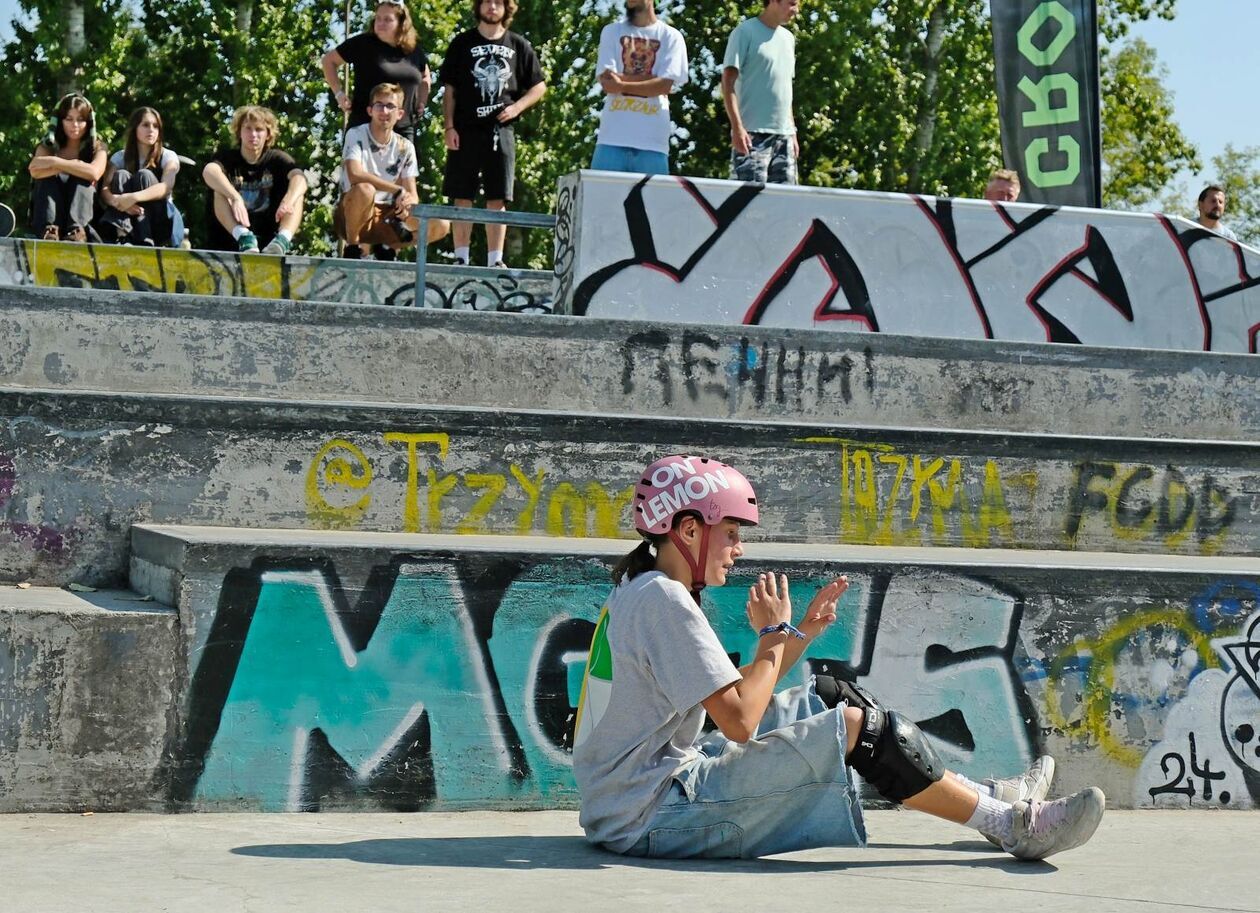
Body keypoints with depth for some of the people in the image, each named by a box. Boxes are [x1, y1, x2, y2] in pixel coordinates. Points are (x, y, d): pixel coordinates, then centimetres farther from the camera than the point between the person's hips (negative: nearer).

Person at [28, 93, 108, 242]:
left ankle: (77, 231, -43)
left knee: (83, 177, -23)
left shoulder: (97, 148, 5)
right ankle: (49, 230, -42)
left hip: (82, 217, -1)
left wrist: (55, 162, -18)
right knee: (48, 176, -22)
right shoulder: (48, 147, 6)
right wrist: (72, 166, -21)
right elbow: (35, 172, -17)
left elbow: (94, 173, -19)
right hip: (46, 216, 1)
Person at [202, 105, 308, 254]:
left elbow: (299, 178, -16)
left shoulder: (277, 159, 7)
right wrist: (236, 198, -42)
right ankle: (244, 238, -42)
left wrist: (288, 202, -39)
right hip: (231, 236, -1)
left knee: (297, 192, -14)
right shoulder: (227, 157, 2)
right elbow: (209, 171, -23)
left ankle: (283, 239, -40)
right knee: (220, 188, -20)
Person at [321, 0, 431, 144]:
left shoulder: (414, 51, 7)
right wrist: (339, 93, -3)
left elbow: (425, 77, 28)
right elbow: (328, 61, 4)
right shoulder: (363, 43, -5)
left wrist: (421, 103, 13)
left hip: (403, 129, 4)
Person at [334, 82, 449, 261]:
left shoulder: (405, 147, 3)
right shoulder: (356, 135, -10)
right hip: (351, 217, -4)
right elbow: (355, 174, -28)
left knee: (439, 225, -15)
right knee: (365, 190, -38)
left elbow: (412, 194, 0)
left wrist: (409, 203, -25)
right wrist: (398, 191, -28)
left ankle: (387, 247, 9)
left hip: (386, 217, 4)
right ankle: (352, 246, -13)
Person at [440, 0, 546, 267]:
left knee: (497, 199, 1)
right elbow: (449, 89, 5)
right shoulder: (462, 43, 6)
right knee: (462, 197, -1)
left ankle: (495, 259, 4)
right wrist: (449, 127, -4)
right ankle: (461, 258, 4)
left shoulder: (519, 46, 8)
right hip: (465, 131, -1)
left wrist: (517, 107, -4)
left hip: (501, 132, 1)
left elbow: (539, 86, 13)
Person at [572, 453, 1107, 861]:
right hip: (652, 817, -10)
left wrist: (803, 632, 10)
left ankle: (985, 797, 18)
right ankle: (1014, 826, 1)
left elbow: (735, 695, 17)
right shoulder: (663, 600, -16)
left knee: (828, 696, 15)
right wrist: (775, 634, -8)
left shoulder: (638, 592, 15)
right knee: (859, 728, -11)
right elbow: (740, 722, -21)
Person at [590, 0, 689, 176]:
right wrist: (650, 79, -5)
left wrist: (622, 85, -9)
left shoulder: (671, 36, 8)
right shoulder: (612, 31, 13)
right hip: (612, 138, 1)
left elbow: (665, 85, -5)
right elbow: (606, 82, 0)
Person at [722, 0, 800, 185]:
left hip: (784, 134, 7)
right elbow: (728, 80, -9)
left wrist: (792, 132, 17)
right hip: (753, 133, -7)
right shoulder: (746, 32, -4)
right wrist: (737, 126, -18)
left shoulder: (788, 38, 18)